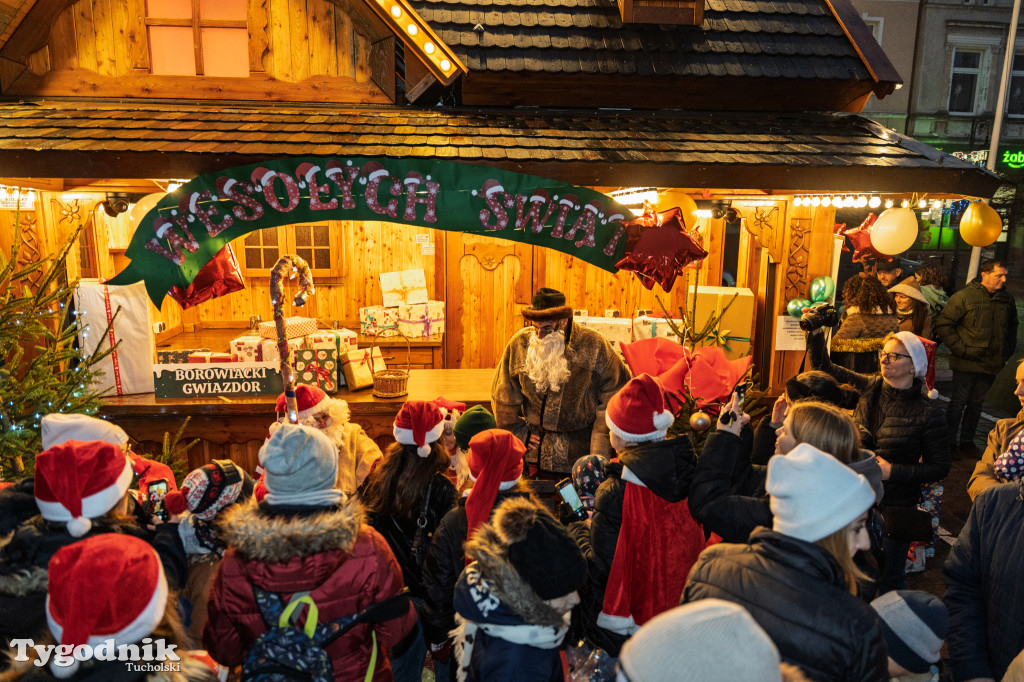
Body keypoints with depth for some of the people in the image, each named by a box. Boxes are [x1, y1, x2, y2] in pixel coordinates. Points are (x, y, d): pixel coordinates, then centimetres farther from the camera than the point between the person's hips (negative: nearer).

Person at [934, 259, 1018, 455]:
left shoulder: (1007, 300, 8)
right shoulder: (964, 297, -9)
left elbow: (1012, 328, 22)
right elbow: (943, 325, -9)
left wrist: (1007, 353, 12)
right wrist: (960, 349, -13)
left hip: (992, 364, 5)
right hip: (966, 363, -5)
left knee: (976, 403, 13)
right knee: (959, 401, 2)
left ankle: (967, 441, 24)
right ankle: (949, 441, 10)